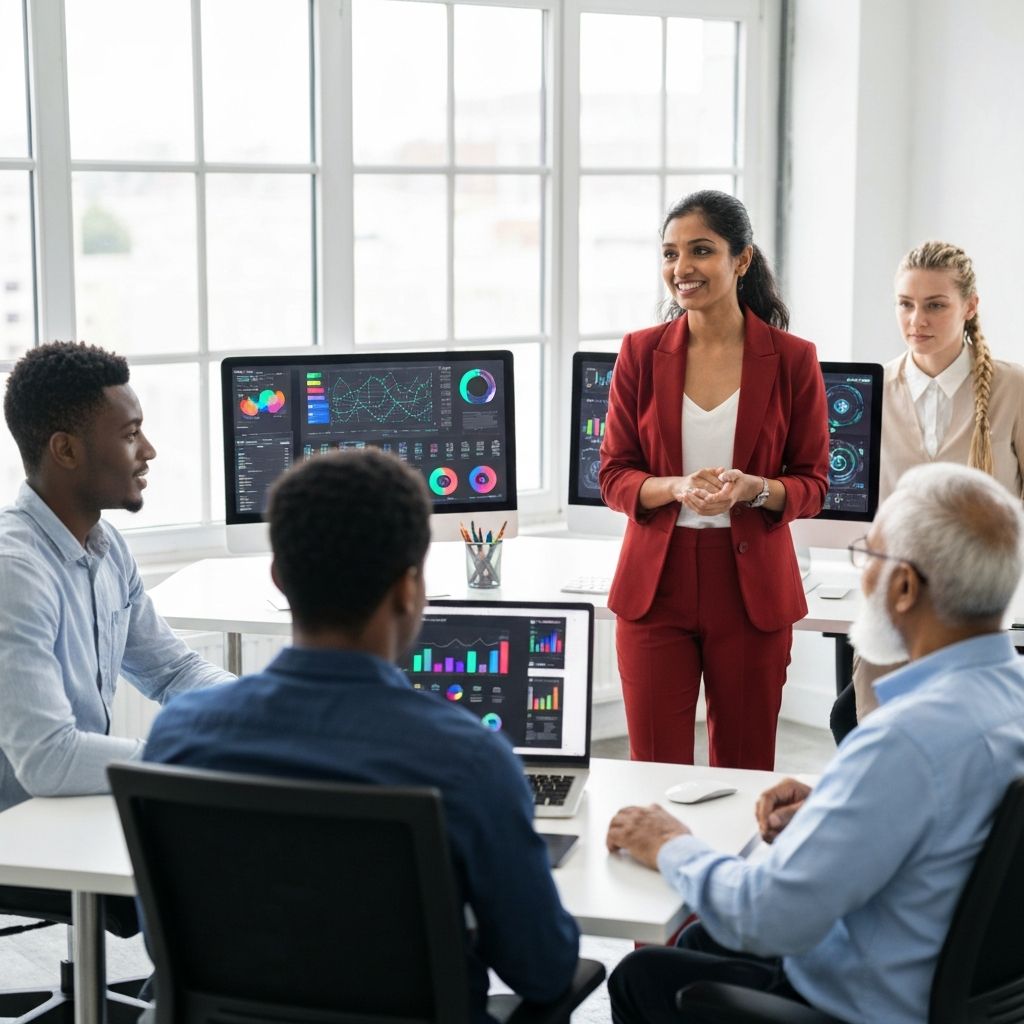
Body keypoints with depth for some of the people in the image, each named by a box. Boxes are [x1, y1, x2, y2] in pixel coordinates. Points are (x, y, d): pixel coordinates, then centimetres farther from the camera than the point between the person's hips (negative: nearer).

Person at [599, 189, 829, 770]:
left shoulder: (792, 359, -3)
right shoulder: (641, 353, 1)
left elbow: (814, 484, 2)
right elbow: (614, 477, 2)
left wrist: (754, 488, -19)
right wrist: (678, 488, -18)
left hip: (752, 588, -1)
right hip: (656, 586, 1)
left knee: (746, 771, 9)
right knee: (655, 772, 2)